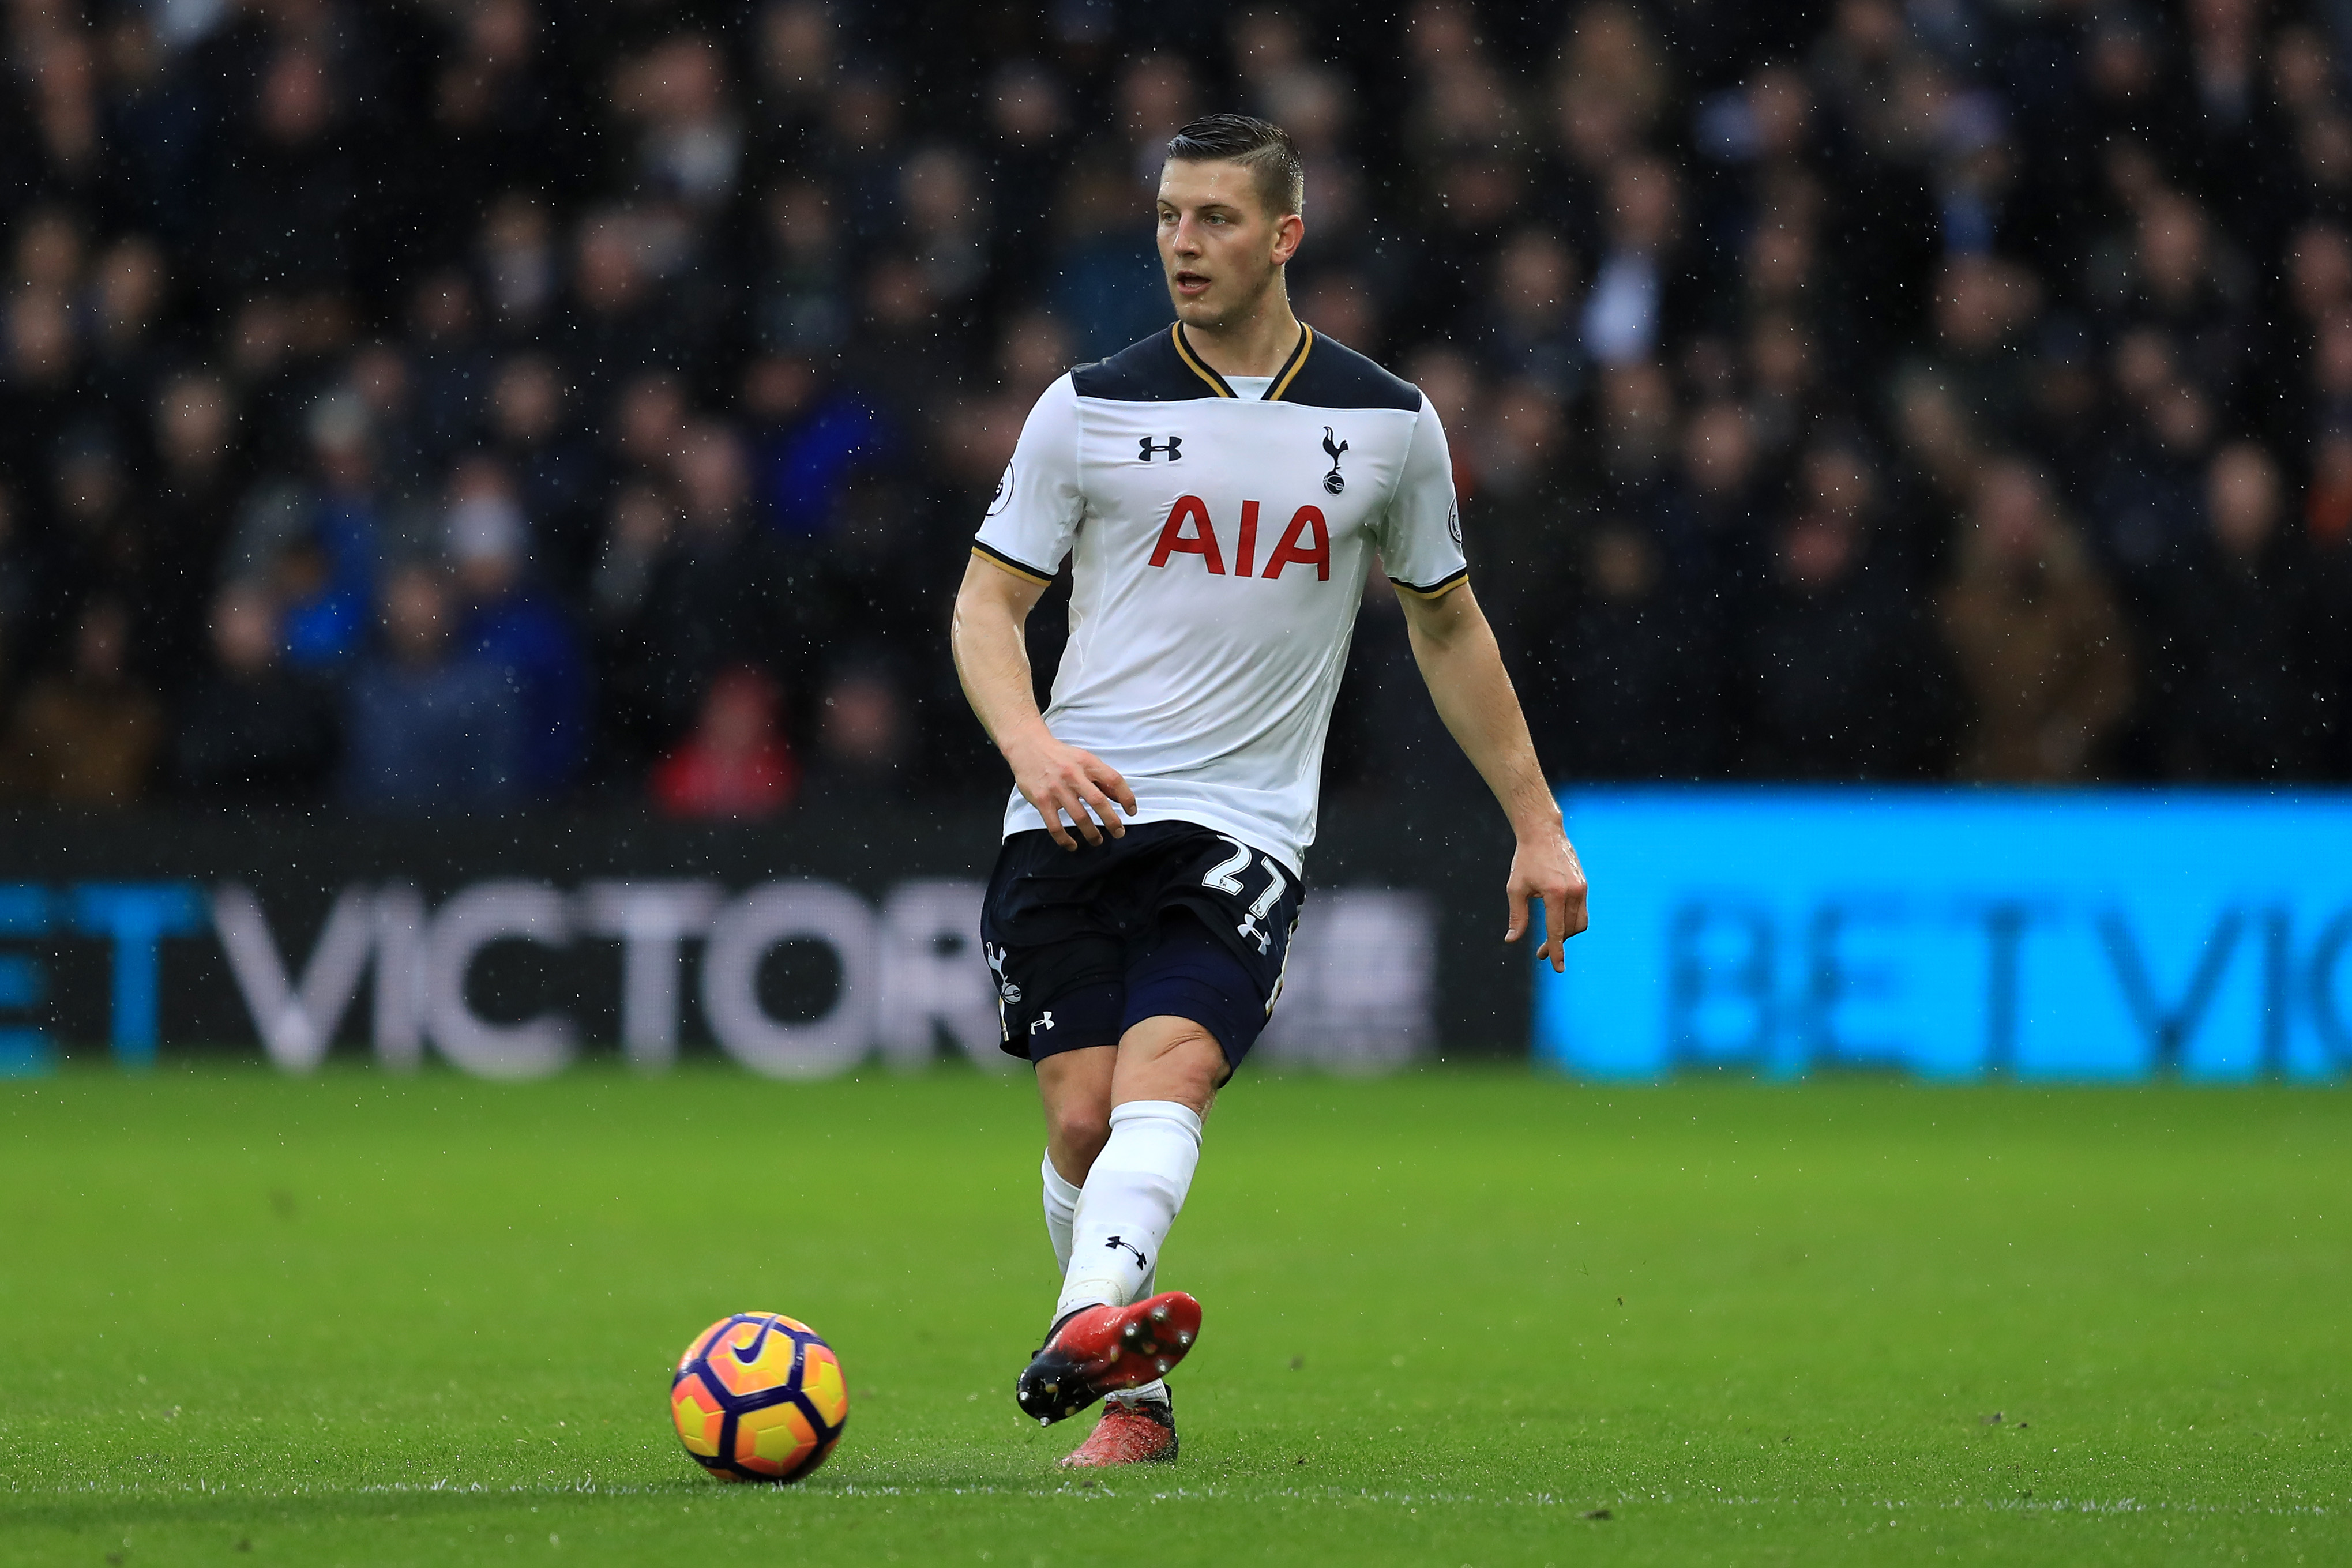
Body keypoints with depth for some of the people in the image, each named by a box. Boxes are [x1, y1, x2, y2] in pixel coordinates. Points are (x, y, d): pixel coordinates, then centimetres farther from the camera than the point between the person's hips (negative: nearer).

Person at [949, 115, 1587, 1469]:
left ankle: (1089, 1329, -46)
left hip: (1246, 829, -1)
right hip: (1074, 815, 1)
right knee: (1081, 1113, -6)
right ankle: (1135, 1405, 10)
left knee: (1169, 1065, -25)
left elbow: (1450, 627, 20)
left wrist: (1538, 823, 18)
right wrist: (1032, 744, -15)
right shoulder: (1089, 409, 5)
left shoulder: (1388, 425, 8)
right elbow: (987, 603, 6)